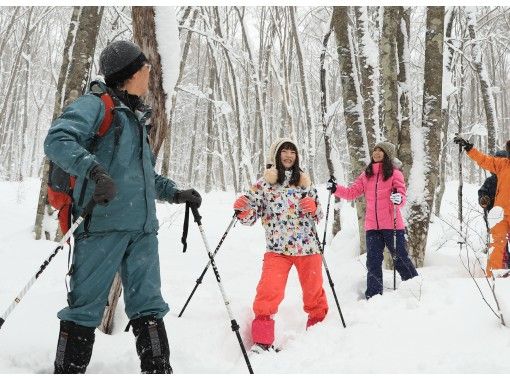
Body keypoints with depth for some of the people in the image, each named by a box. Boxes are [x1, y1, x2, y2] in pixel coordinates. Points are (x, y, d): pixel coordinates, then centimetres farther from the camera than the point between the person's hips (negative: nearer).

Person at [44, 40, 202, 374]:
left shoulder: (136, 117, 24)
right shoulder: (96, 105, -1)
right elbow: (58, 139, -18)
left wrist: (175, 193, 23)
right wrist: (92, 168, -33)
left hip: (143, 227, 8)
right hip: (103, 223, -7)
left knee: (149, 307, 8)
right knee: (86, 308, -3)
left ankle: (159, 370, 15)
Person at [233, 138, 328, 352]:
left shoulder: (304, 182, 12)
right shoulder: (264, 183, 4)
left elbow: (318, 215, 15)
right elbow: (251, 217, 3)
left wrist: (313, 208, -7)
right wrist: (242, 210, -19)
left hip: (308, 245, 3)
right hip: (277, 248, -2)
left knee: (314, 291, 12)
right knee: (268, 293, -15)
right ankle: (262, 340, -5)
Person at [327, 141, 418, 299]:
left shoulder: (394, 173, 0)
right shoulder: (366, 175, 13)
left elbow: (402, 195, -10)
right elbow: (352, 192, 11)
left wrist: (399, 199, -32)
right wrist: (336, 189, -3)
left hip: (392, 224, -4)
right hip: (372, 226, 4)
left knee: (400, 258, 4)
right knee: (373, 261, 5)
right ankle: (373, 296, 13)